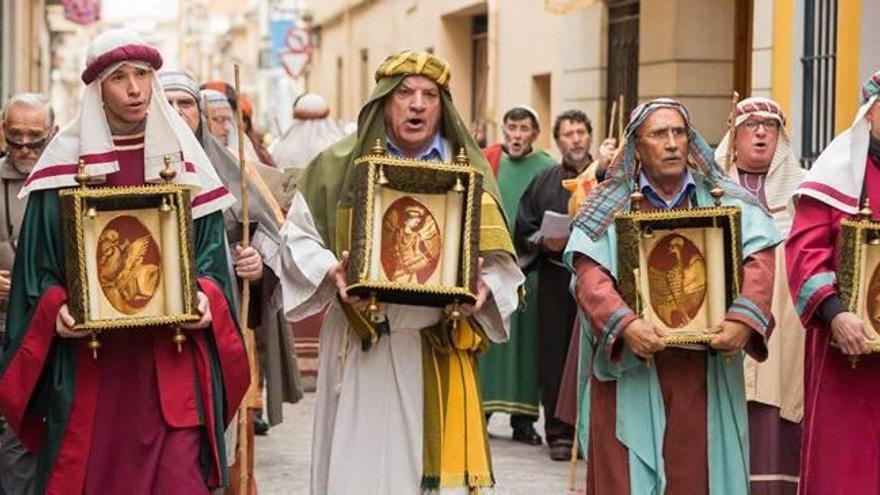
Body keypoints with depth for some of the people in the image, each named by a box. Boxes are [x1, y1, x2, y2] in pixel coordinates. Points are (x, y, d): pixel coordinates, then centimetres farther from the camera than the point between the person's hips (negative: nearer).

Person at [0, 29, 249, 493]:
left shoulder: (181, 156, 8)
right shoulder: (66, 161, 4)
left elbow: (210, 247, 9)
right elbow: (39, 258, 5)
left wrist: (207, 297, -9)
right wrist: (56, 308, -12)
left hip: (170, 354, 1)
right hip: (88, 355, 0)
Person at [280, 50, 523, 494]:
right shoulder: (341, 165, 4)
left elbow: (499, 254, 7)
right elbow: (299, 235, 6)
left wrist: (485, 287, -14)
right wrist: (330, 273, -12)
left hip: (440, 348, 1)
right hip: (362, 347, -1)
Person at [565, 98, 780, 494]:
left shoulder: (726, 201, 8)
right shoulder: (607, 207, 4)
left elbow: (759, 261, -5)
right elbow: (590, 275, -9)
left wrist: (744, 319, -22)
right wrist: (624, 324, -26)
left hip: (706, 373, 1)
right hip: (630, 372, -1)